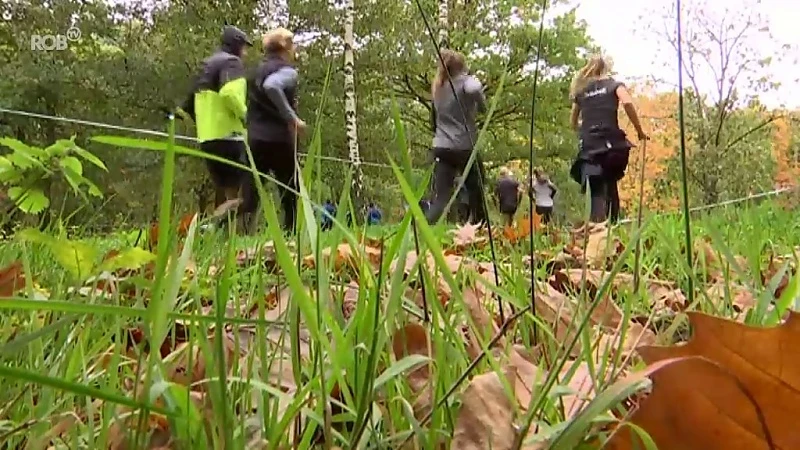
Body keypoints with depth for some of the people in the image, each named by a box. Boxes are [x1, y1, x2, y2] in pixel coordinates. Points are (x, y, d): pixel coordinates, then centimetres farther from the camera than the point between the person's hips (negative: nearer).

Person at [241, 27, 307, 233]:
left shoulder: (258, 71, 20)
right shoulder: (287, 70, -4)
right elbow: (271, 86, -26)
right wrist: (291, 117, -22)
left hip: (254, 139, 6)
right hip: (278, 139, -6)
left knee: (250, 198, 3)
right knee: (291, 195, 6)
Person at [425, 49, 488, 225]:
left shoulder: (437, 87, 16)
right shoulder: (465, 81, -1)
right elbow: (474, 89, -24)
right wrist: (481, 104, -5)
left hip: (441, 148, 4)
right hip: (464, 147, -4)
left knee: (440, 198, -5)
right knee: (476, 193, 16)